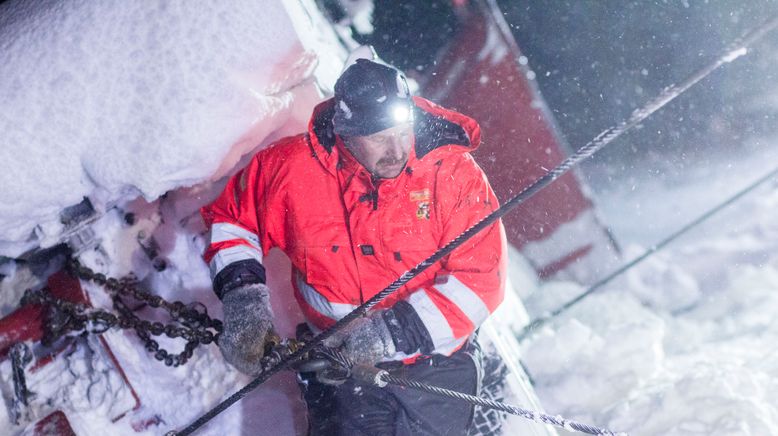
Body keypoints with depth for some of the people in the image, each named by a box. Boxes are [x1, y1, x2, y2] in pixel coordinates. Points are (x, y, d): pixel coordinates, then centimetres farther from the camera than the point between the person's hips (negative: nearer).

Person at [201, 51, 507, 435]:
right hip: (341, 360, 0)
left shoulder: (453, 172, -13)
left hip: (435, 358, 0)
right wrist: (242, 294, -8)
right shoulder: (296, 167, -9)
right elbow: (231, 216, 8)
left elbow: (482, 277, -15)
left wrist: (395, 330, -24)